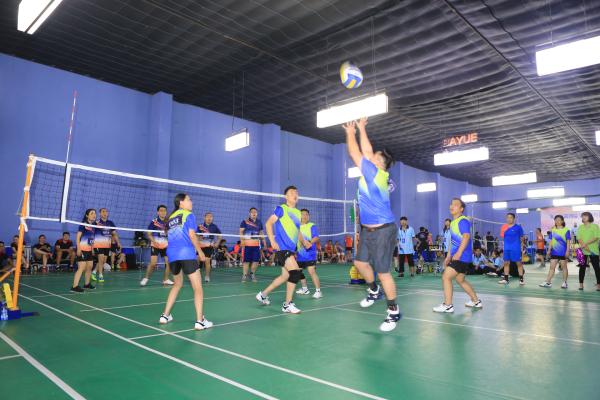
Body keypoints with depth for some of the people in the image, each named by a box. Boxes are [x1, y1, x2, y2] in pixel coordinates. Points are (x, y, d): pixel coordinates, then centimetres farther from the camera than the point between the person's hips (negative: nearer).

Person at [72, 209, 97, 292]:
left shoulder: (93, 226, 10)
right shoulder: (83, 224, -10)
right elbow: (78, 237, -12)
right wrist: (78, 249, -18)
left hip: (89, 250, 8)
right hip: (82, 250, -8)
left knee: (90, 267, 13)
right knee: (81, 268, -13)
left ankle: (87, 284, 27)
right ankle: (74, 286, -12)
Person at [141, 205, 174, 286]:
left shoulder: (168, 222, 3)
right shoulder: (154, 222, -7)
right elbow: (148, 234, -4)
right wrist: (154, 241, -17)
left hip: (165, 246, 4)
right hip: (155, 245, -4)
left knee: (169, 262, -1)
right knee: (153, 263, -13)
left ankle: (166, 279, 15)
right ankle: (146, 278, 7)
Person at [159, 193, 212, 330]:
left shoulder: (171, 217, 21)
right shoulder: (189, 215, 1)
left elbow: (170, 236, 21)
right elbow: (192, 235, -7)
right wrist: (200, 253, 1)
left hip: (172, 254, 7)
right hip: (186, 253, -7)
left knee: (177, 284, 26)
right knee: (197, 288, -3)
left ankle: (165, 315, 26)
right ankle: (200, 321, -8)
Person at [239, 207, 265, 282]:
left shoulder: (259, 222, 13)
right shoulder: (245, 222, 0)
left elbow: (261, 232, 21)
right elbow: (241, 232, -3)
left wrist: (263, 241, 14)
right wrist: (242, 240, -16)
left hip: (256, 244, 4)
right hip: (247, 244, -4)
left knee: (256, 260, 3)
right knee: (246, 260, -2)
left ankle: (252, 274, 21)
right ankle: (244, 275, 9)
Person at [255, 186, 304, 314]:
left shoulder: (298, 213, 16)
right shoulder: (281, 209, -5)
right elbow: (268, 223, -10)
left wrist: (304, 242, 14)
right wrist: (272, 241, -18)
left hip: (291, 248, 8)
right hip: (282, 247, -8)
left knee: (285, 276, 13)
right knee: (295, 273, -16)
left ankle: (263, 294, 30)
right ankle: (287, 304, -3)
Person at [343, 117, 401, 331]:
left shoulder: (375, 173, -16)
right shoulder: (375, 174, 6)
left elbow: (354, 153, -10)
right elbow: (366, 151, 17)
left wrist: (350, 133, 3)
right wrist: (361, 129, 20)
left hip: (383, 230, -9)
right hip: (368, 229, 9)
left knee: (382, 271, -4)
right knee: (360, 262, 14)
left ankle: (394, 312, 9)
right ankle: (374, 291, 37)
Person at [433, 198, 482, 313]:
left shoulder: (463, 221, -12)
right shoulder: (453, 223, 15)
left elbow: (466, 237, -25)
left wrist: (458, 253, -32)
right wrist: (449, 256, 22)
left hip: (462, 257, -10)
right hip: (456, 257, 10)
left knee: (446, 277, -12)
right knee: (460, 280, 20)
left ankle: (447, 306, -6)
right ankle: (476, 301, 34)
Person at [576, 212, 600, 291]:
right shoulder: (580, 227, 9)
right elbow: (579, 238, 0)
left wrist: (585, 244, -19)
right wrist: (585, 246, -16)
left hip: (594, 250, -2)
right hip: (583, 250, 2)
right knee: (582, 267, 3)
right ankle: (581, 284, 6)